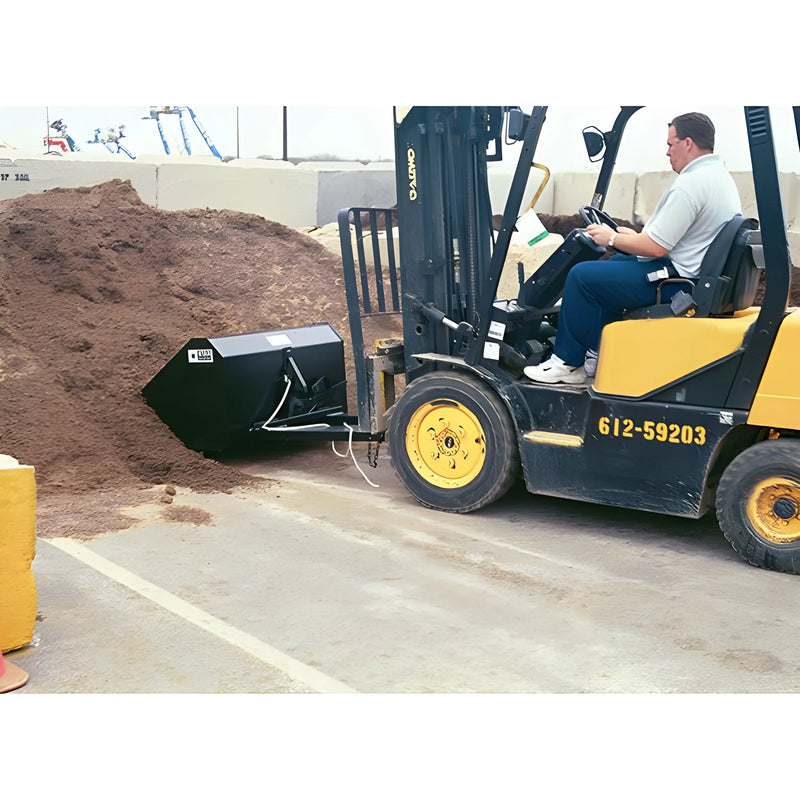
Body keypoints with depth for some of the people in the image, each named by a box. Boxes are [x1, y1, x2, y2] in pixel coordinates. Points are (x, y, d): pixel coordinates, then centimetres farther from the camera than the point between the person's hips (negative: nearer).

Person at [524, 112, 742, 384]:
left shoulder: (690, 184, -21)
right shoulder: (721, 176, 12)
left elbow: (656, 247, -22)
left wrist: (612, 239, -7)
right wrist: (636, 236, 18)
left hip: (675, 280, -11)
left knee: (582, 275, -6)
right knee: (610, 265, 27)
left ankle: (567, 363, 6)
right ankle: (597, 356, 25)